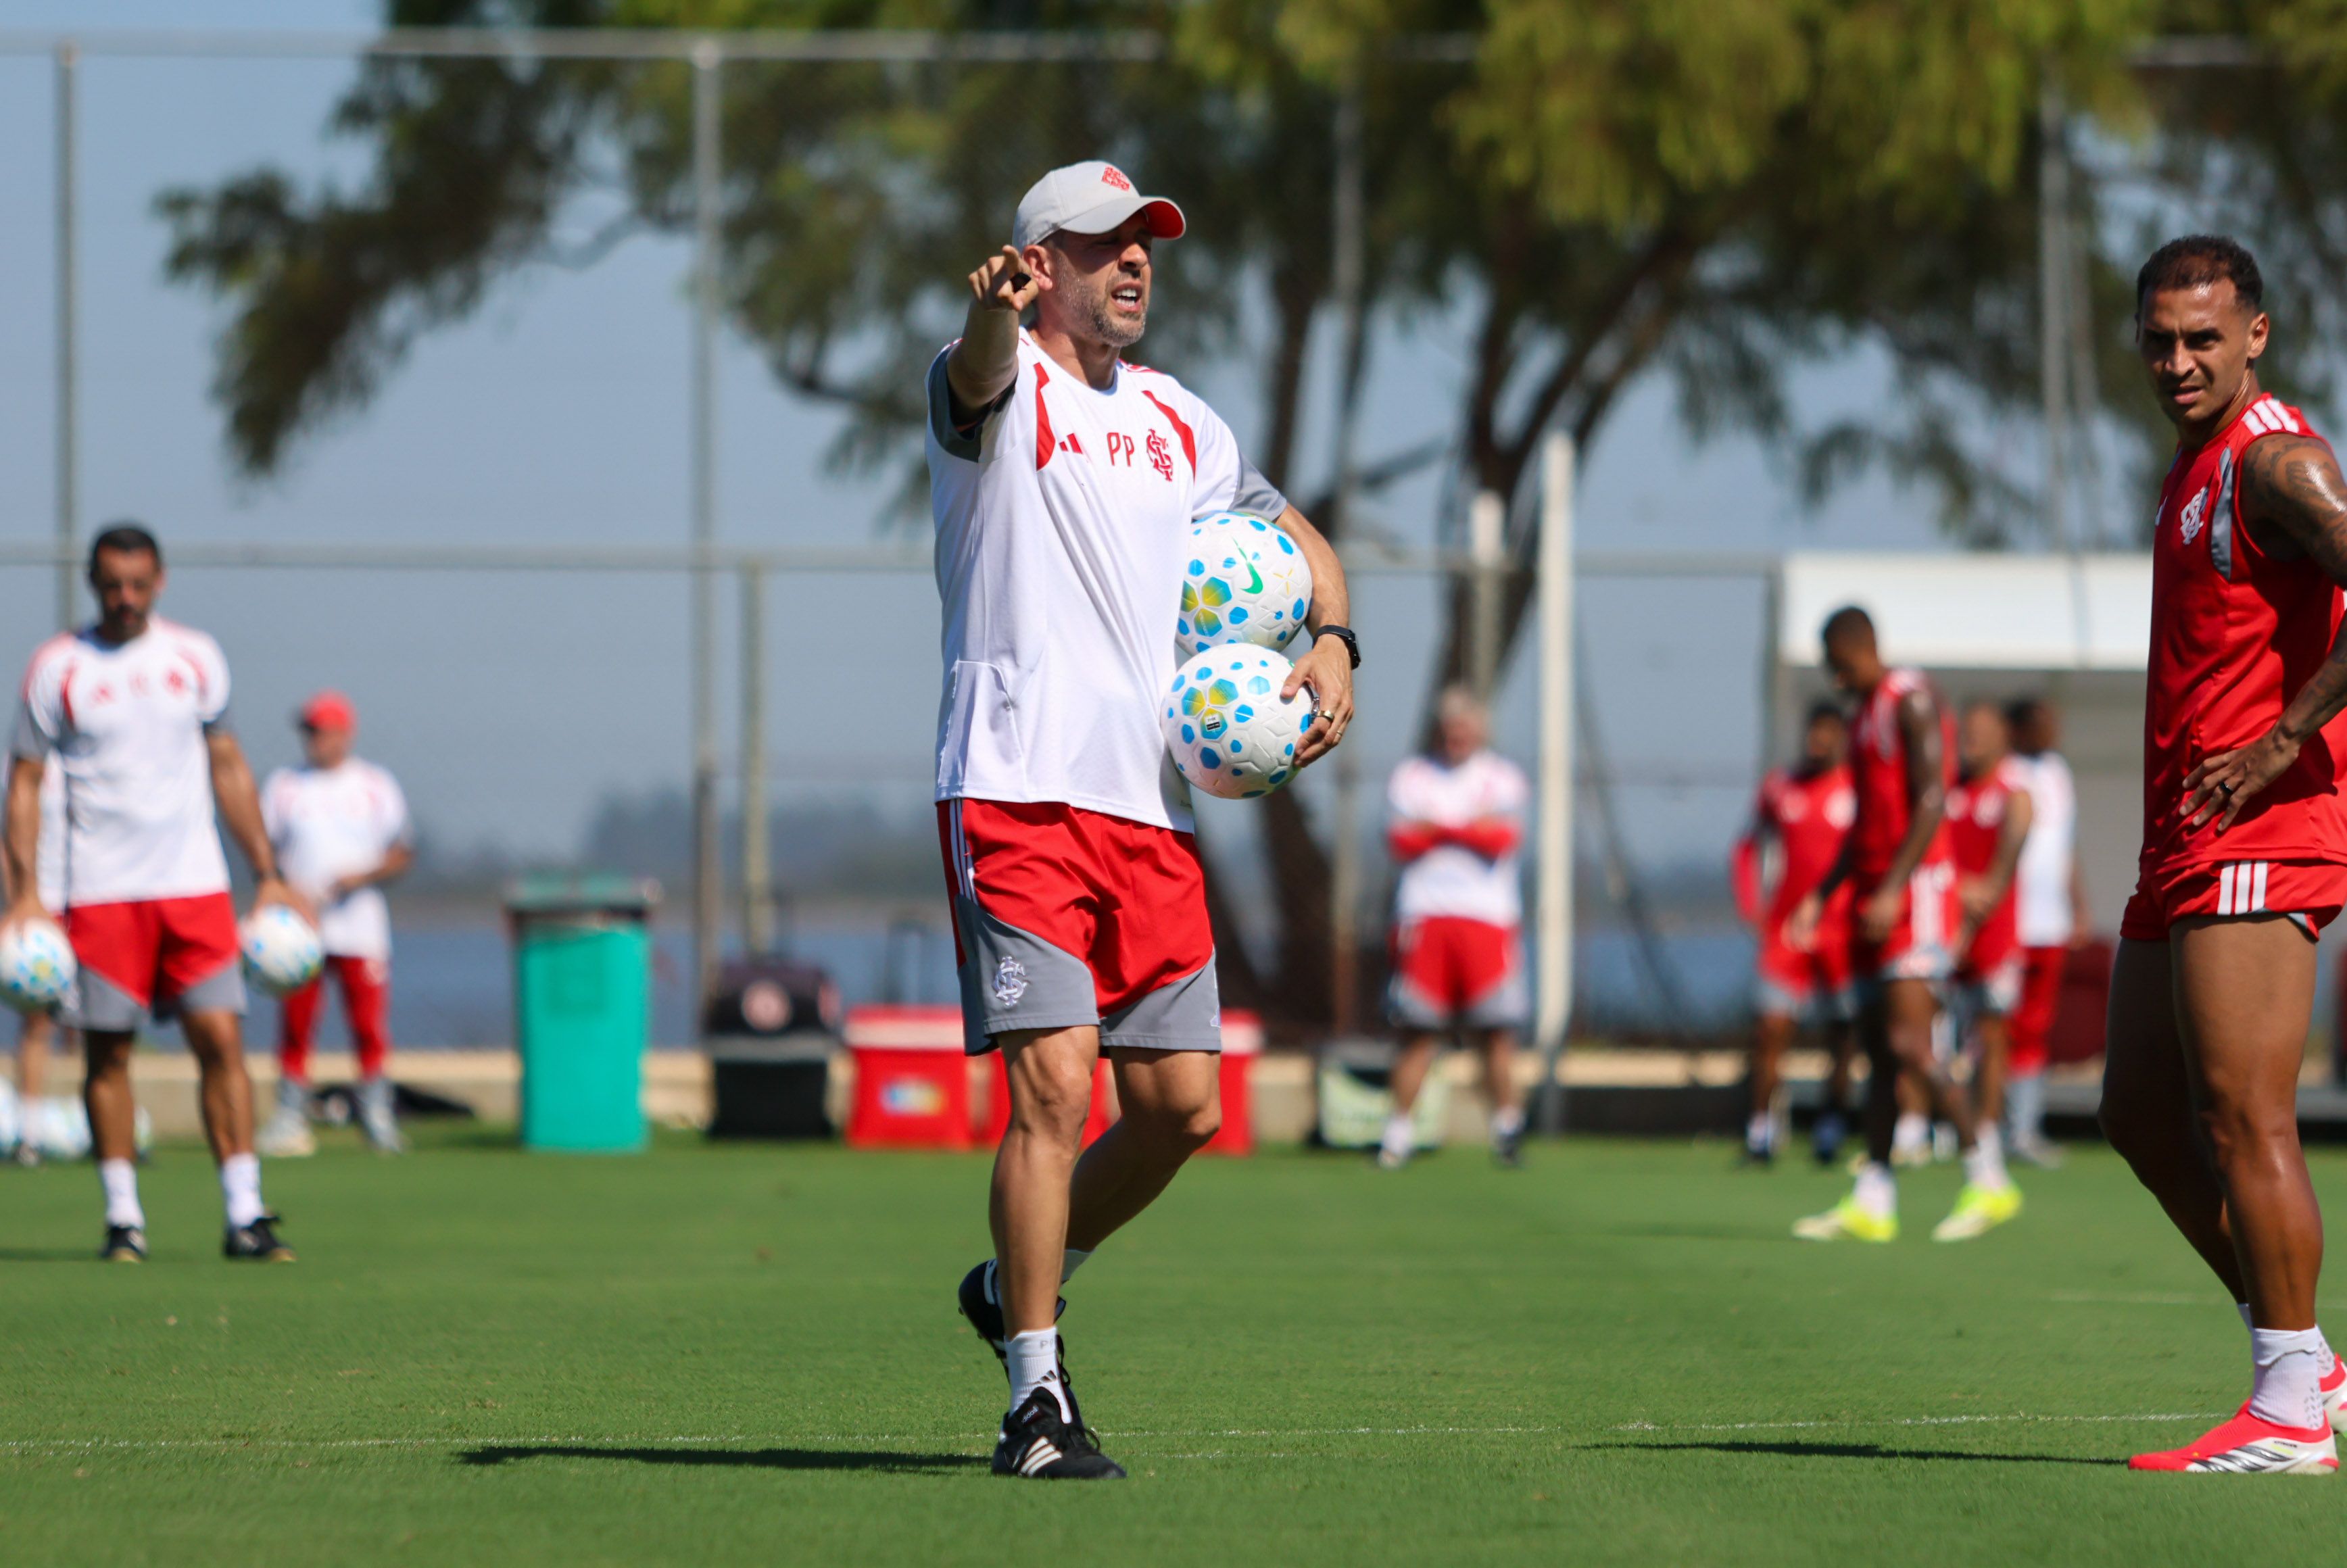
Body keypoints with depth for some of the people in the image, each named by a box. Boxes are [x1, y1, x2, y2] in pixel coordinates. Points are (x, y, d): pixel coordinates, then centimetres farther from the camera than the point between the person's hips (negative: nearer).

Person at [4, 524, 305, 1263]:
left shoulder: (194, 658, 8)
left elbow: (227, 766, 16)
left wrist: (268, 875, 12)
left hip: (195, 885, 1)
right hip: (100, 891, -1)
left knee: (221, 1038, -7)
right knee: (107, 1054, 1)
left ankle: (244, 1214, -6)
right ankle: (123, 1217, 9)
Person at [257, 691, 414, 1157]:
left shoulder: (376, 786, 8)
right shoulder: (284, 786, 10)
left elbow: (401, 855, 9)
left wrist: (363, 876, -10)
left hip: (360, 923, 0)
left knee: (369, 1023, -3)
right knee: (294, 1023, -4)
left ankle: (377, 1118, 6)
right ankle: (291, 1117, 0)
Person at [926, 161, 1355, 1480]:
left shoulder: (1179, 421, 18)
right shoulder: (1000, 389, -1)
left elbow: (1296, 535, 30)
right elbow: (978, 372, -27)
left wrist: (1333, 643, 9)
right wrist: (993, 317, -52)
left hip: (1150, 810, 7)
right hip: (1015, 793, -6)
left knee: (1182, 1108, 6)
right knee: (1056, 1085, -16)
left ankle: (1021, 1288, 30)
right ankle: (1038, 1401, -10)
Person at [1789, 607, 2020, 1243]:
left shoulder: (1913, 702, -8)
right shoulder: (1865, 717, 22)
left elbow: (1932, 802, -17)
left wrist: (1893, 891, -23)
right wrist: (1820, 898, 20)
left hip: (1918, 889, -10)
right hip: (1873, 897, 10)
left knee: (1908, 1042, -17)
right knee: (1877, 1050, 5)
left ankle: (1989, 1180, -13)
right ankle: (1872, 1202, 4)